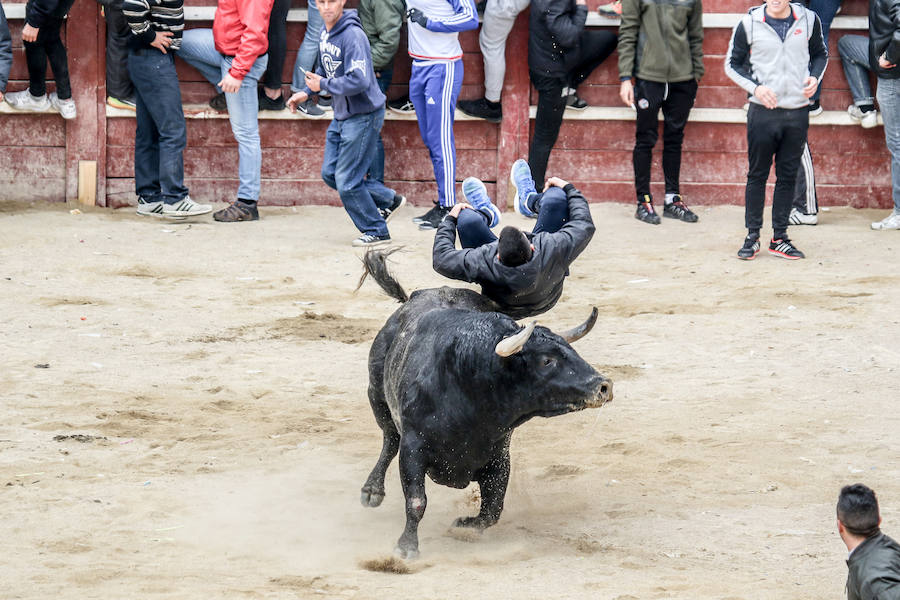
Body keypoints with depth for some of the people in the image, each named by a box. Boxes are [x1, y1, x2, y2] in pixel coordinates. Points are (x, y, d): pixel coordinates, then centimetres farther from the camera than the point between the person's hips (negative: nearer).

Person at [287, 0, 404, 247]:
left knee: (347, 181, -6)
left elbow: (359, 80, -32)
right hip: (342, 114, 9)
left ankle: (376, 231, 11)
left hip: (363, 114, -9)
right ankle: (388, 200, 25)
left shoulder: (353, 36, -24)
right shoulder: (326, 31, 5)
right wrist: (306, 93, 8)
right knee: (330, 173, 12)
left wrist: (323, 85, -21)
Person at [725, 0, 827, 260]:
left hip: (798, 111, 2)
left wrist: (815, 77, -2)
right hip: (763, 111, -2)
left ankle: (779, 238, 15)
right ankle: (752, 236, 12)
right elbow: (732, 63, 4)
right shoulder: (749, 24, -4)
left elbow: (820, 54, 18)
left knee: (788, 176, 7)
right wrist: (755, 87, -12)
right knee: (757, 175, 3)